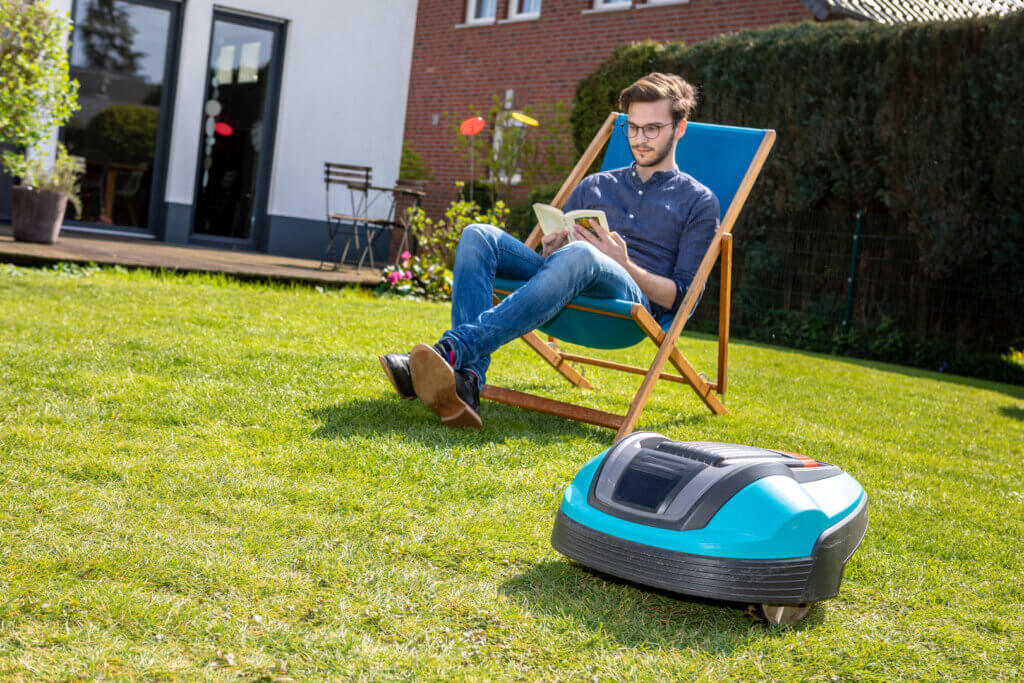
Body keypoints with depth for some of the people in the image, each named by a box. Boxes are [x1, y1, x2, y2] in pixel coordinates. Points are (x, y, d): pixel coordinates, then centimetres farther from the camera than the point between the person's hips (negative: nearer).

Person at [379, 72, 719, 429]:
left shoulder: (698, 202, 15)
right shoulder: (594, 186, 29)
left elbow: (681, 297, 4)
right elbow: (557, 252, 25)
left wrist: (624, 264, -12)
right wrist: (550, 252, 0)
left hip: (640, 301, -5)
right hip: (564, 291, 5)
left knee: (578, 255, -39)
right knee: (478, 235, -19)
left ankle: (450, 349, -51)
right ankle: (466, 380, -40)